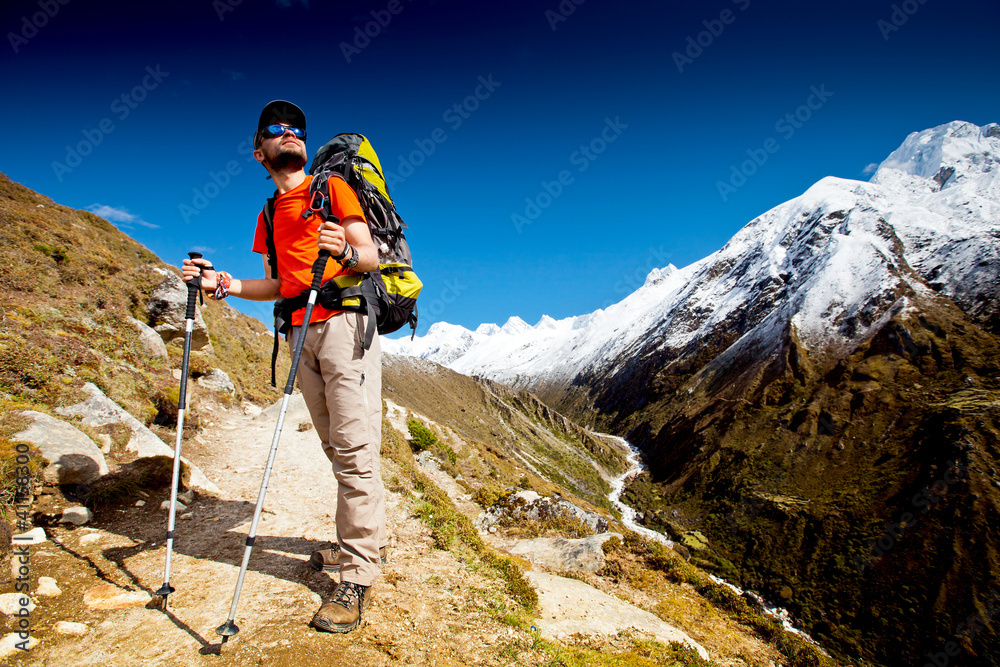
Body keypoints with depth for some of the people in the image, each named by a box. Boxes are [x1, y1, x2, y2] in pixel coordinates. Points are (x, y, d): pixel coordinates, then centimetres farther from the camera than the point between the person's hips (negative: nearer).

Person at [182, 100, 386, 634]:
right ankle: (355, 545, 18)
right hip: (302, 331, 6)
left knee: (355, 449, -11)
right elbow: (282, 284, 21)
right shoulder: (269, 215, 24)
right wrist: (227, 284, 7)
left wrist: (346, 252, -26)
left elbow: (371, 257, -4)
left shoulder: (332, 187, 6)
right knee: (335, 448, 7)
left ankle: (360, 575, -8)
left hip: (345, 322, -6)